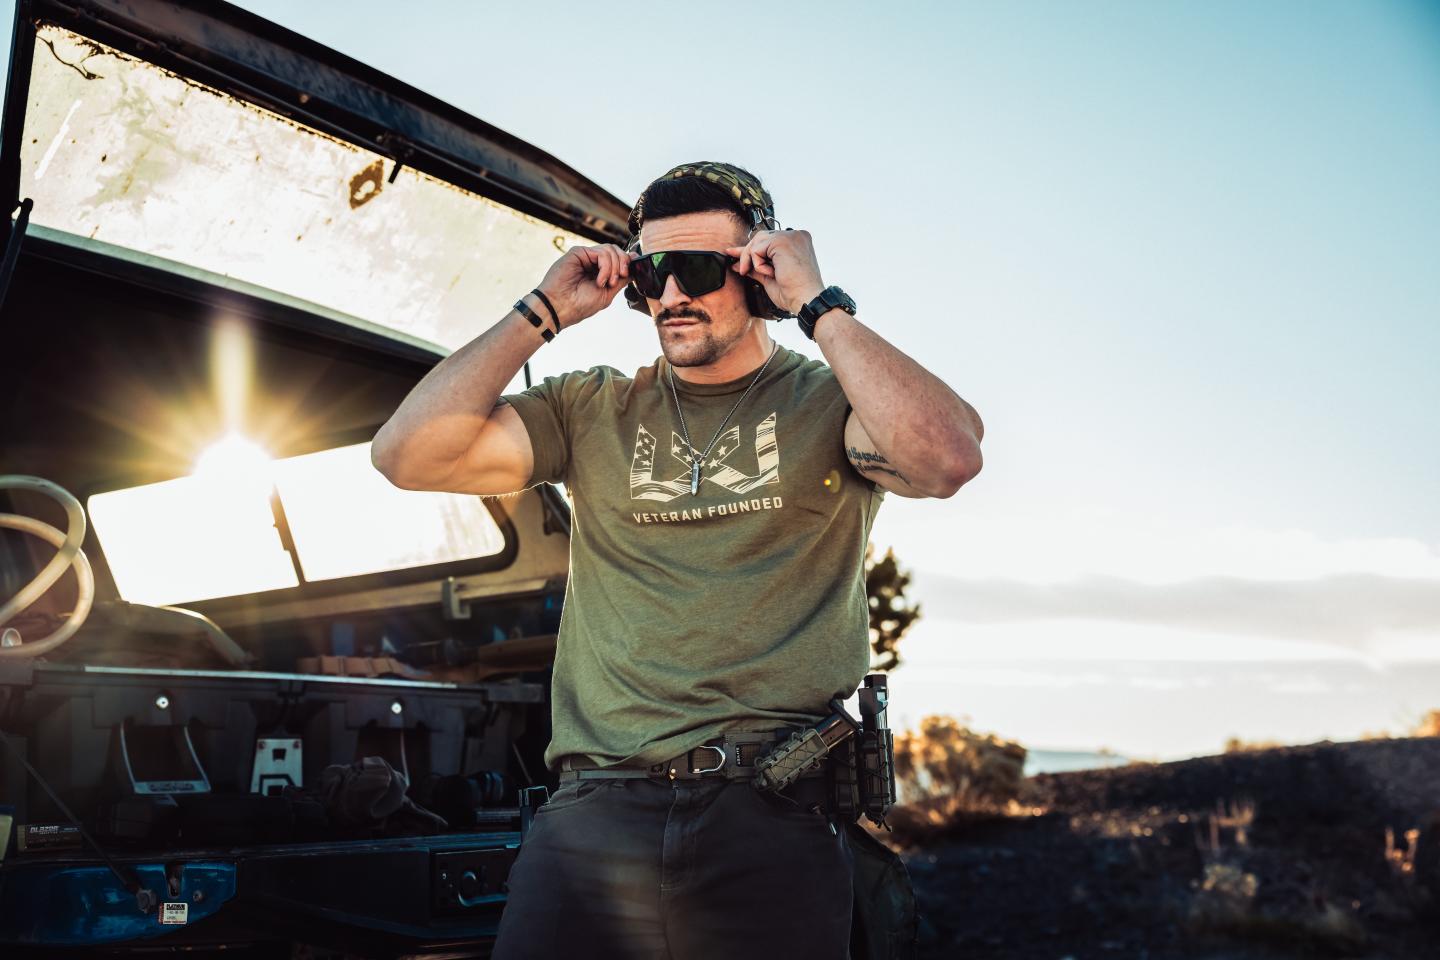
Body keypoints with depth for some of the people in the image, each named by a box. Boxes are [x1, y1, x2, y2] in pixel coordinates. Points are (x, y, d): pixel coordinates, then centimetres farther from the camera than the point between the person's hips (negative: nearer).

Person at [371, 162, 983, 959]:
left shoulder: (828, 401, 5)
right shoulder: (594, 410, 13)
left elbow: (947, 460, -16)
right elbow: (407, 454, 5)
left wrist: (818, 305, -8)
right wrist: (544, 312, 4)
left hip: (772, 812, -2)